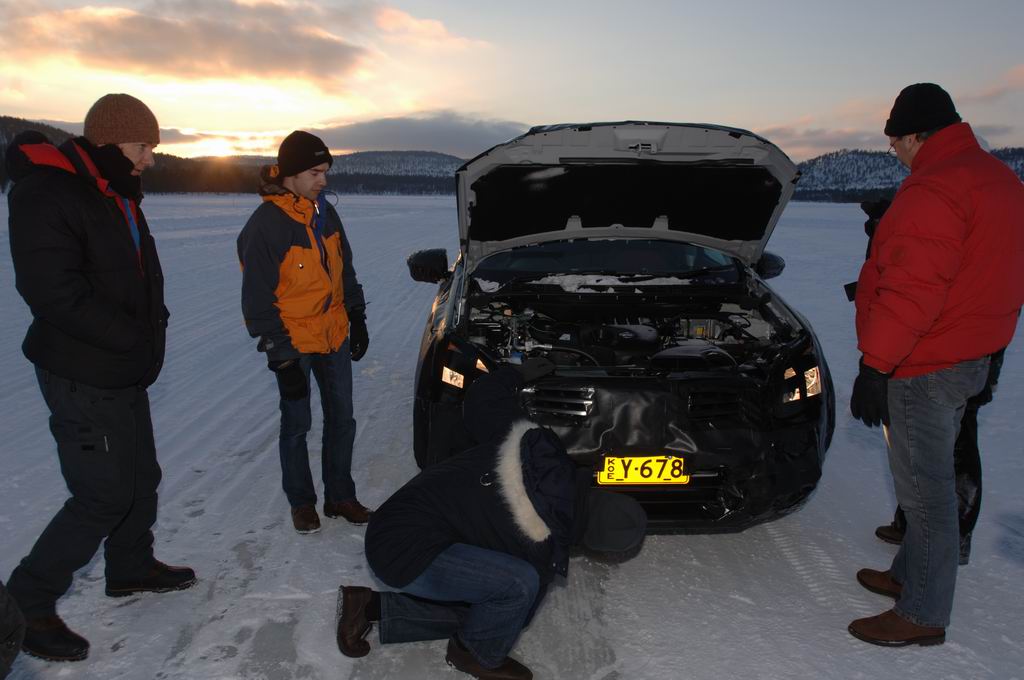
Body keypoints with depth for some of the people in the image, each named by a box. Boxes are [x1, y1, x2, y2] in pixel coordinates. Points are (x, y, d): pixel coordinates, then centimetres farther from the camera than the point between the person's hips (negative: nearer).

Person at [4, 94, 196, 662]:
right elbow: (54, 291, -26)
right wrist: (135, 338, -20)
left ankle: (131, 568, 40)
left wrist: (152, 329, 5)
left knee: (141, 477, 19)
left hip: (125, 374, 9)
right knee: (104, 495, -5)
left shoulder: (119, 195, 12)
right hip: (83, 377, -9)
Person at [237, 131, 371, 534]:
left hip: (335, 337, 6)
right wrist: (281, 359, -18)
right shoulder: (265, 225, -17)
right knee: (297, 425, 9)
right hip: (295, 344, -6)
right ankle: (301, 501, 26)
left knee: (341, 419, 12)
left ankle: (339, 496, 27)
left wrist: (357, 319, 12)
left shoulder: (325, 213, 4)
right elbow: (258, 302, -16)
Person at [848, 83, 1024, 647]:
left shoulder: (932, 191, -21)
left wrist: (875, 366, -22)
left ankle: (923, 616, 13)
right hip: (970, 356, 10)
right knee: (929, 478, 20)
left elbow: (911, 293, -27)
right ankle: (909, 574, 36)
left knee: (924, 487, 0)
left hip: (925, 367, -10)